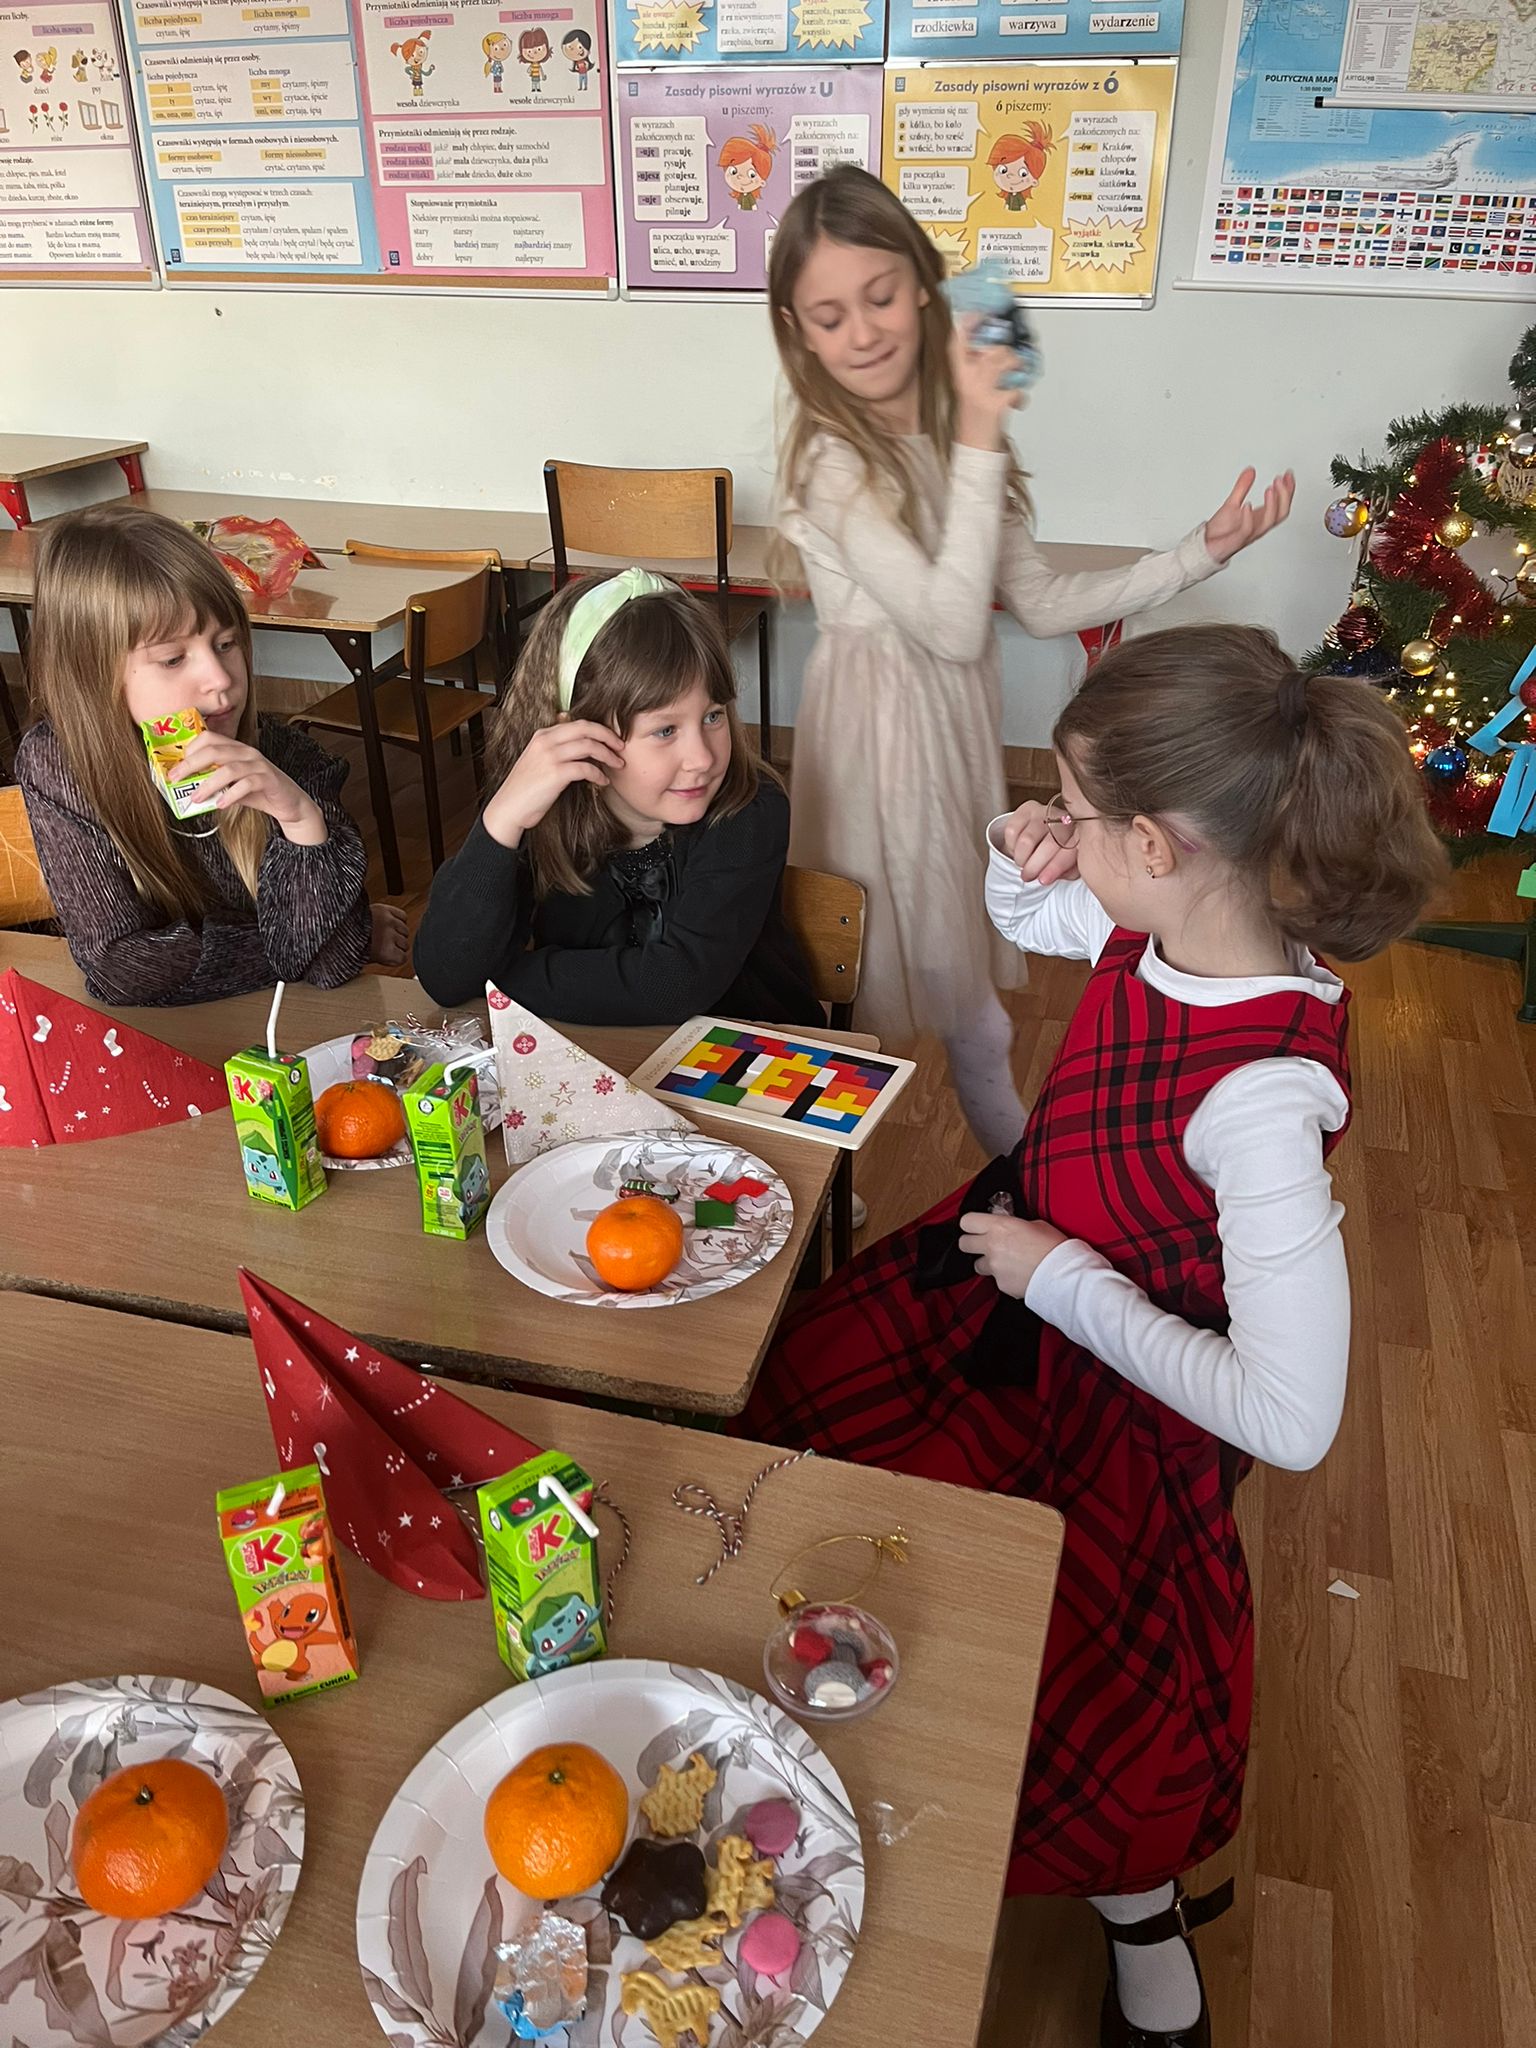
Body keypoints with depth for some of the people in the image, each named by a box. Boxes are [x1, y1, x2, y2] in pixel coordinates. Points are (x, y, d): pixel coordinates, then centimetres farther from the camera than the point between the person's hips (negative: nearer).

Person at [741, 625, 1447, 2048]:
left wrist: (1060, 1277, -27)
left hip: (1114, 1401, -8)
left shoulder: (1260, 1098, -37)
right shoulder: (1168, 923, -15)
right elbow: (1034, 922, 10)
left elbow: (1291, 1421, -35)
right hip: (1024, 1266, 8)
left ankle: (1139, 1901, 27)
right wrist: (1019, 869, -14)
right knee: (805, 1395, 14)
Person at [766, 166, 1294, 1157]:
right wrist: (980, 444, -27)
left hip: (959, 715, 7)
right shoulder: (830, 462, -20)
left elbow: (1043, 603, 3)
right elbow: (954, 626, -28)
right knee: (894, 979, 7)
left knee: (961, 956, 21)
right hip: (884, 729, -7)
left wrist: (1202, 553, -2)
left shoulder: (950, 432, 3)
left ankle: (1015, 1157, 41)